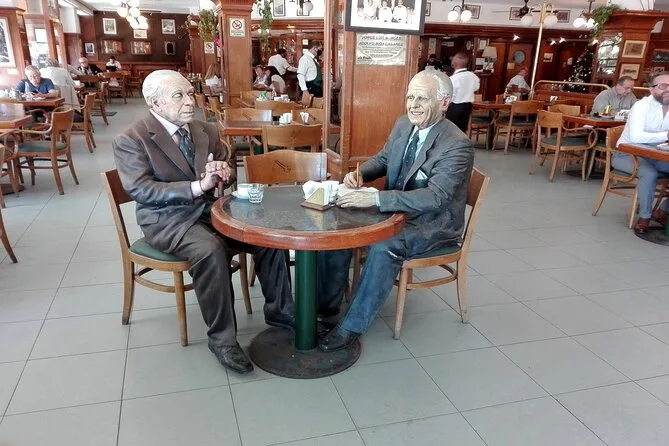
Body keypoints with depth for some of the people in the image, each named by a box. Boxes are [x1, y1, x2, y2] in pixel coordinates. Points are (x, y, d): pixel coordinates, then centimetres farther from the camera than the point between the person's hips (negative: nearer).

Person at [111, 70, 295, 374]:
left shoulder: (206, 131, 9)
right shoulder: (130, 141, -8)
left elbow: (228, 173, 16)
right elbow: (141, 190, -20)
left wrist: (224, 173, -10)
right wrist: (197, 186, -28)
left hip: (209, 208, 6)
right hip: (167, 220, -5)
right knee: (210, 250, -35)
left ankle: (279, 311, 6)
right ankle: (222, 338, -19)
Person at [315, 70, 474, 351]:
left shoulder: (457, 145, -22)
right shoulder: (403, 125, 1)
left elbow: (434, 197, -33)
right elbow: (383, 160, 15)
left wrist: (374, 198, -40)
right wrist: (359, 173, -9)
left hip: (433, 224, -7)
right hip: (396, 210, 8)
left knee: (385, 247, -33)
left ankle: (352, 326, -16)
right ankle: (327, 305, 5)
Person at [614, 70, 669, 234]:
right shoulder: (641, 106, -18)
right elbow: (636, 137, -34)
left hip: (654, 156, 7)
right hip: (627, 154, -7)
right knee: (650, 173, -33)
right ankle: (644, 217, -14)